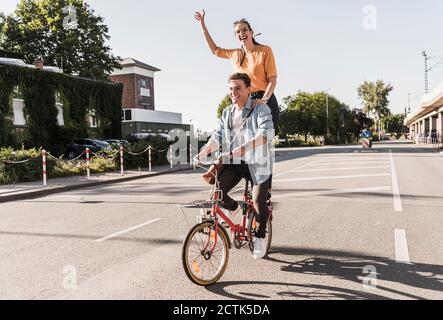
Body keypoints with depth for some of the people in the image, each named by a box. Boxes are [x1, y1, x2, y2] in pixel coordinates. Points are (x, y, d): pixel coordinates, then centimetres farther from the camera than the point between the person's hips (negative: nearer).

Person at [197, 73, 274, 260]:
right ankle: (234, 208, 20)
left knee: (259, 201, -15)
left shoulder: (261, 109, -5)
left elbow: (267, 133, -22)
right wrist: (203, 153, -13)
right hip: (233, 162, 5)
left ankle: (260, 237, 13)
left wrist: (245, 146, -38)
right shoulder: (227, 113, 15)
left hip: (257, 162, -4)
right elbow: (217, 136, 6)